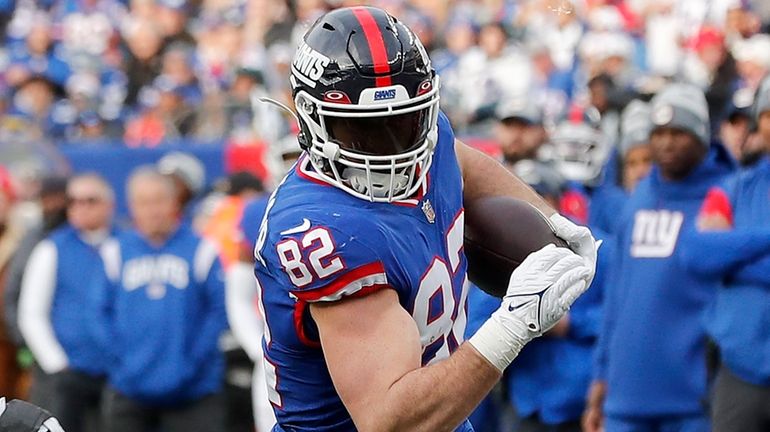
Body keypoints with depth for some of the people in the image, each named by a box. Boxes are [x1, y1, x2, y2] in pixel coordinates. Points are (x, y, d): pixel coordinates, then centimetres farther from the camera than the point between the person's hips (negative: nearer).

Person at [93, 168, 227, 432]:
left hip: (192, 389, -2)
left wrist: (194, 357, -10)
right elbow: (102, 310, 6)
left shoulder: (201, 250, -1)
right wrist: (119, 355, -5)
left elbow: (220, 309, -4)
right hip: (129, 388, 2)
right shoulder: (115, 252, 5)